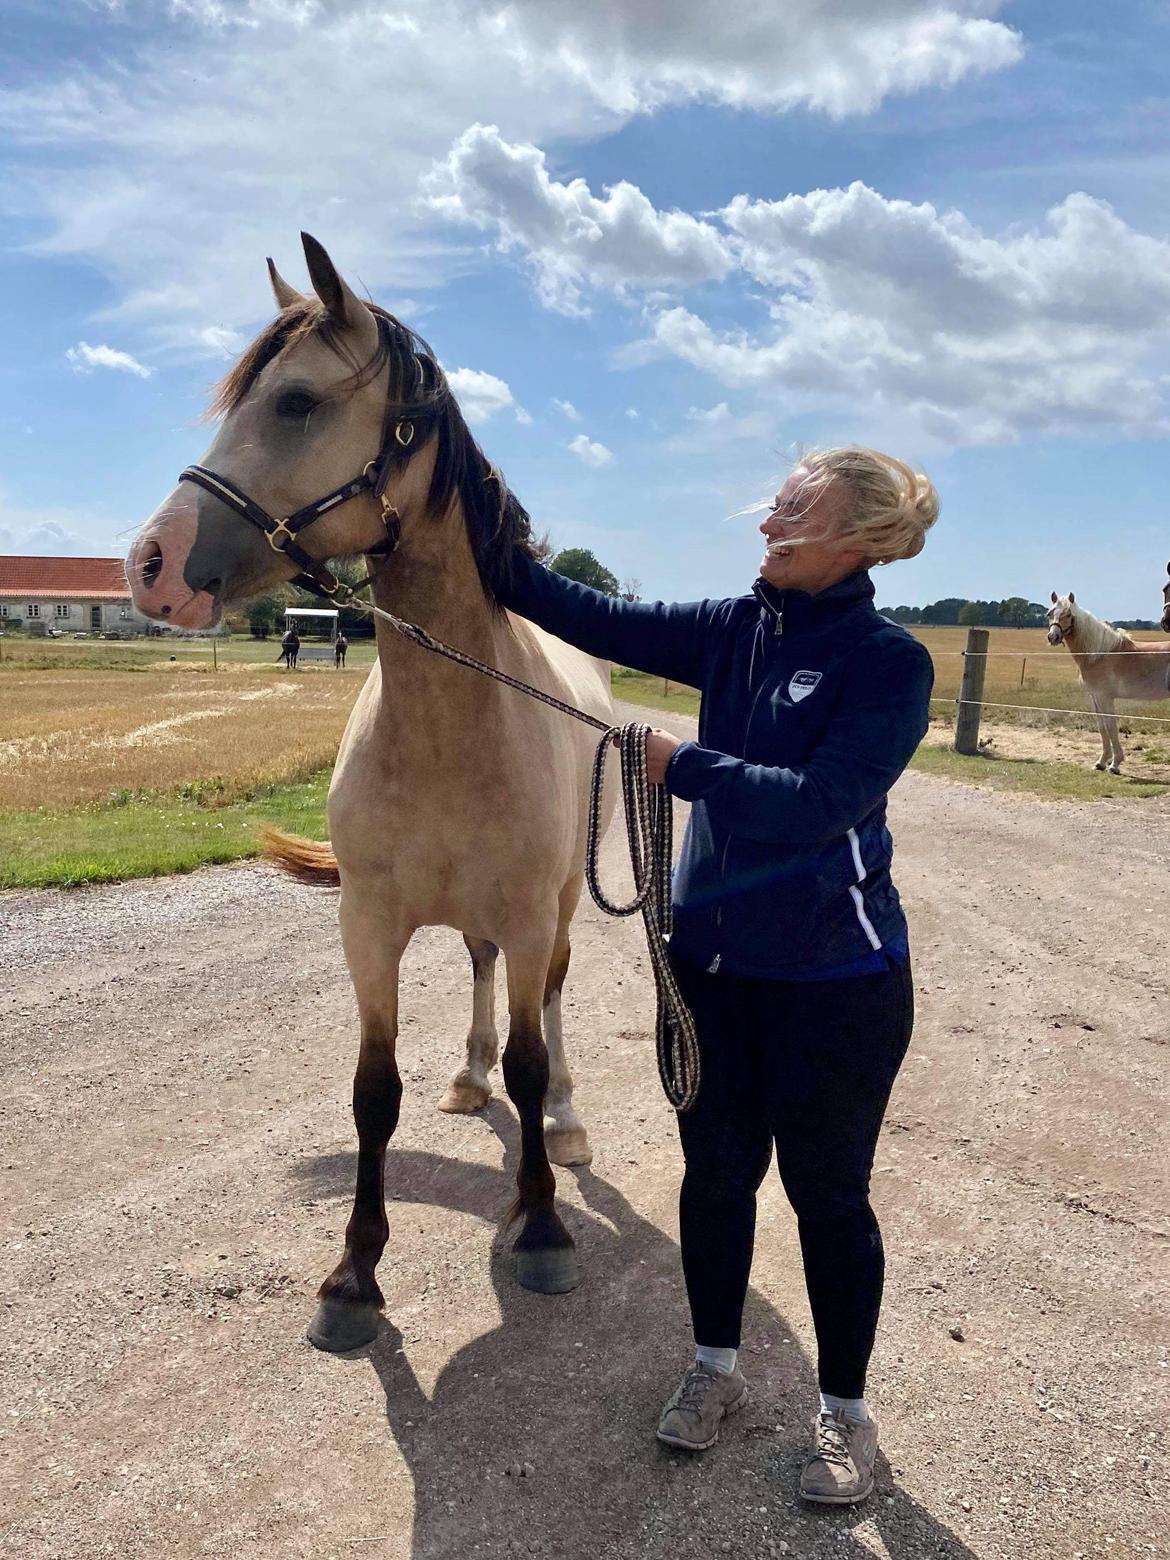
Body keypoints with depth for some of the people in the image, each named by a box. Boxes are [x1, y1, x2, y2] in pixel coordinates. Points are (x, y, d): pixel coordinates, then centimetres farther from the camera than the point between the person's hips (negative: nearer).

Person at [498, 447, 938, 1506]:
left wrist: (682, 764, -23)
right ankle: (716, 1367, 41)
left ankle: (844, 1410, 34)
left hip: (834, 978, -5)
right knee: (716, 1169, 18)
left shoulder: (891, 663, -15)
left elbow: (818, 804, -25)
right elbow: (599, 621, 1)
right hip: (710, 957, 6)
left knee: (828, 1194, 10)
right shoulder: (737, 631, 2)